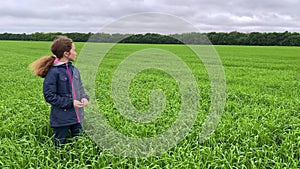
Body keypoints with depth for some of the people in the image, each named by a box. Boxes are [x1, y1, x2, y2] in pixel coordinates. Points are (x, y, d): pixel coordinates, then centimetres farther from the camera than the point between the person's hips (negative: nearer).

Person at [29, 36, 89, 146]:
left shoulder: (74, 69, 6)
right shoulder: (53, 72, -15)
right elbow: (49, 96, -14)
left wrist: (84, 97, -6)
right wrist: (70, 103, -17)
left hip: (76, 116, 6)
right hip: (61, 119, -6)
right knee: (60, 146, 7)